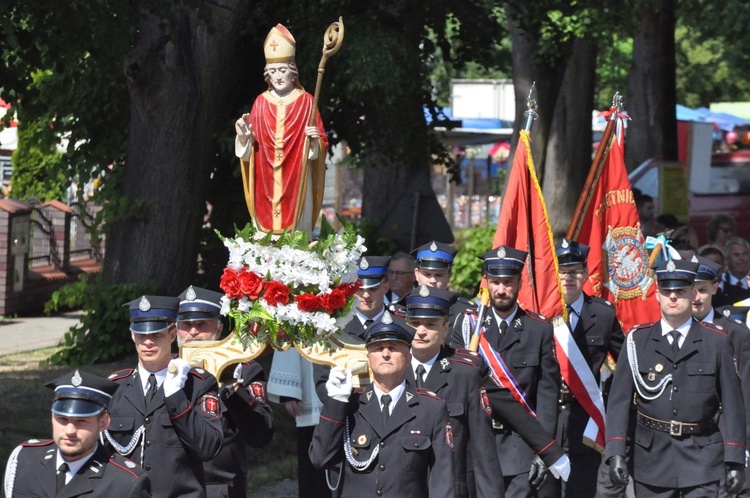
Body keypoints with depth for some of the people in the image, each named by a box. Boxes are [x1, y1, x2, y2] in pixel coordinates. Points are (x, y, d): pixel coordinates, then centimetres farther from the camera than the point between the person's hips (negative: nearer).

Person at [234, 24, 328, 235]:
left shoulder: (306, 101, 1)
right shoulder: (261, 102, 8)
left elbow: (322, 143, 0)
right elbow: (249, 145, 9)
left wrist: (314, 141, -21)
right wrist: (244, 137, -11)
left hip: (296, 180, -2)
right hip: (267, 181, 2)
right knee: (265, 234, 1)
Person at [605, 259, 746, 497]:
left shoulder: (716, 341, 4)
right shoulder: (637, 340, 5)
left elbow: (732, 404, 2)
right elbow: (619, 399, 1)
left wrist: (735, 460, -4)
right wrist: (615, 452, -9)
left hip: (702, 458, -1)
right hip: (651, 457, 1)